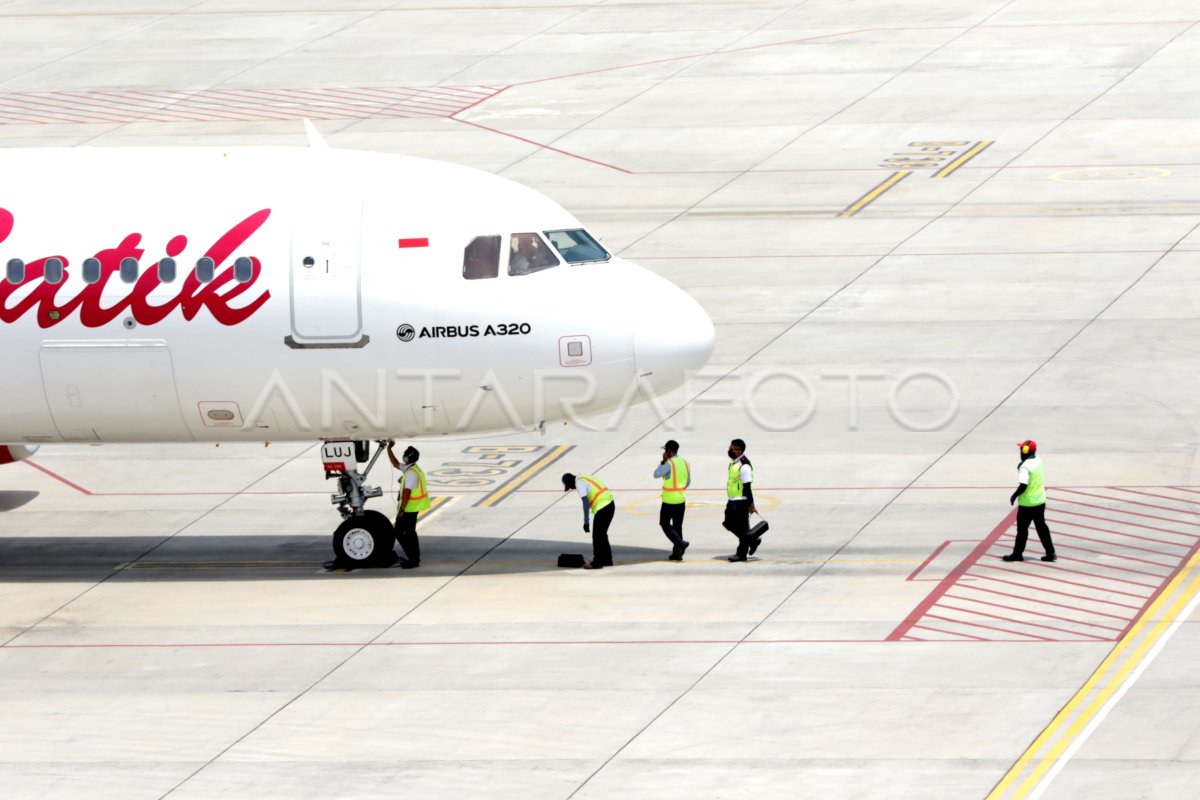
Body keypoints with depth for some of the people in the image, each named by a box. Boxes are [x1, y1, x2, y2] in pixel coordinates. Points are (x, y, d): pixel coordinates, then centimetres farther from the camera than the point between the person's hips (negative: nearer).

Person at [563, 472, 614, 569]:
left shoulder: (579, 483, -9)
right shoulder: (584, 478, 19)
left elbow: (586, 502, -19)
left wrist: (586, 522, -19)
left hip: (602, 508, -9)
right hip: (610, 504, 9)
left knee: (597, 536, -1)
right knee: (602, 535, 19)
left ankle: (597, 562, 2)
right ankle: (607, 560, 25)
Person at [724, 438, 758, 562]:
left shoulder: (744, 466, -20)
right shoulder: (733, 463, 11)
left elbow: (747, 487, -20)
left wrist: (750, 504, -20)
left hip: (741, 501, -10)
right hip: (733, 501, 10)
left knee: (741, 528, -1)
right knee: (729, 523, 14)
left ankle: (741, 554, 8)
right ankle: (752, 540, 25)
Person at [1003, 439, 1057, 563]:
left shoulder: (1025, 466, -21)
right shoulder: (1039, 462, 4)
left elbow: (1023, 485, -26)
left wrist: (1014, 496, -10)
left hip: (1027, 503, -8)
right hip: (1040, 501, 8)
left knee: (1022, 528, 5)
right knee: (1041, 527, 13)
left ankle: (1017, 553, 14)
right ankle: (1050, 553, 12)